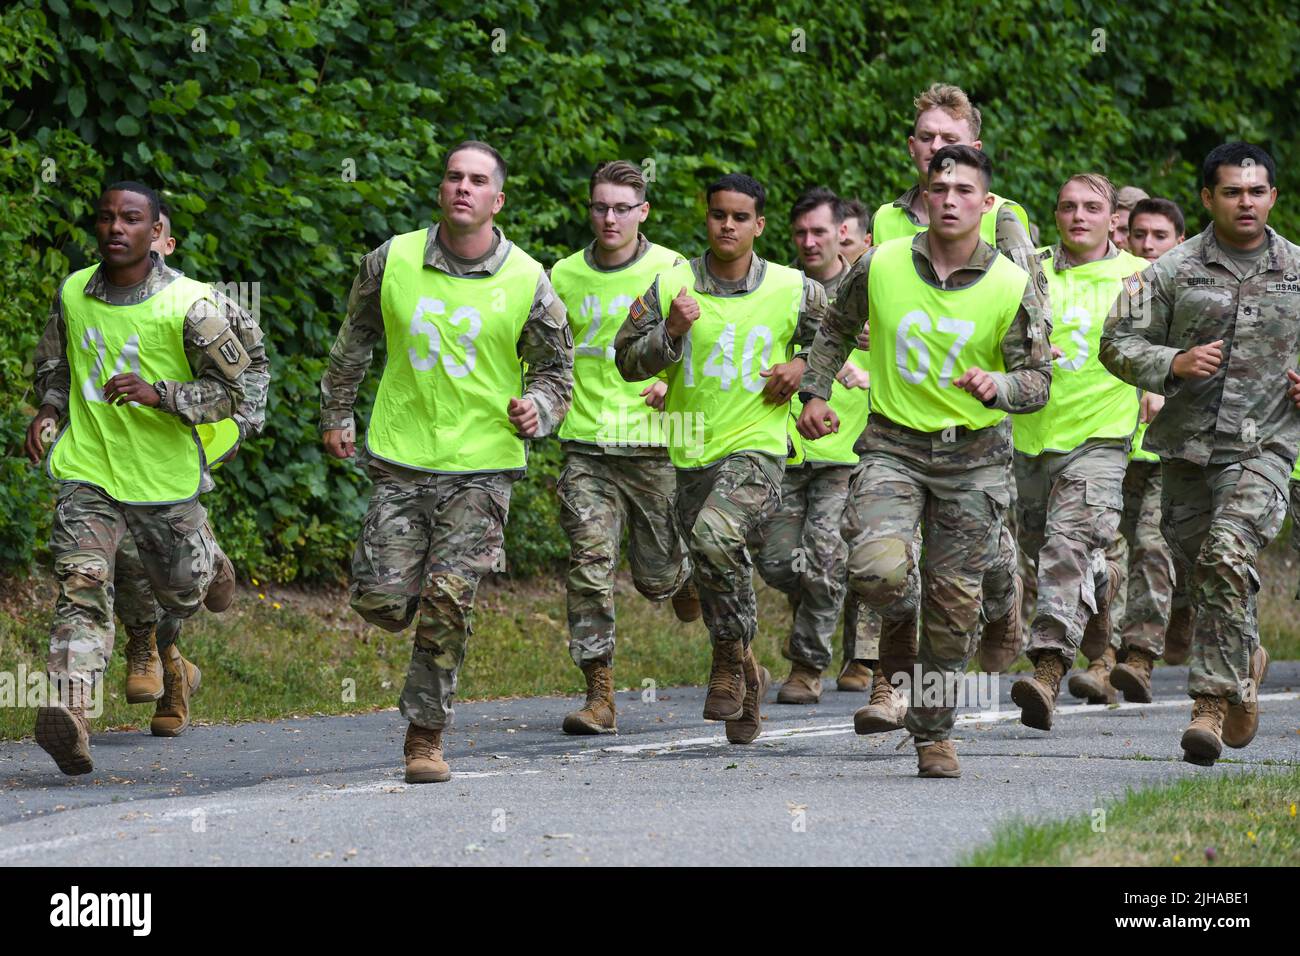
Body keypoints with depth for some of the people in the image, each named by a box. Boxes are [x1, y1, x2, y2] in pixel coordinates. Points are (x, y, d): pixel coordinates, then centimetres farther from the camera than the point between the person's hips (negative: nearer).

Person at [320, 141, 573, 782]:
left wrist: (538, 408, -11)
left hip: (481, 464, -1)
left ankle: (425, 737, 3)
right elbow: (354, 341, 17)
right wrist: (336, 414, 19)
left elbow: (555, 369, 9)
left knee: (449, 603, -9)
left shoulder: (526, 282, -3)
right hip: (400, 457, 1)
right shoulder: (394, 261, 0)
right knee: (381, 602, -6)